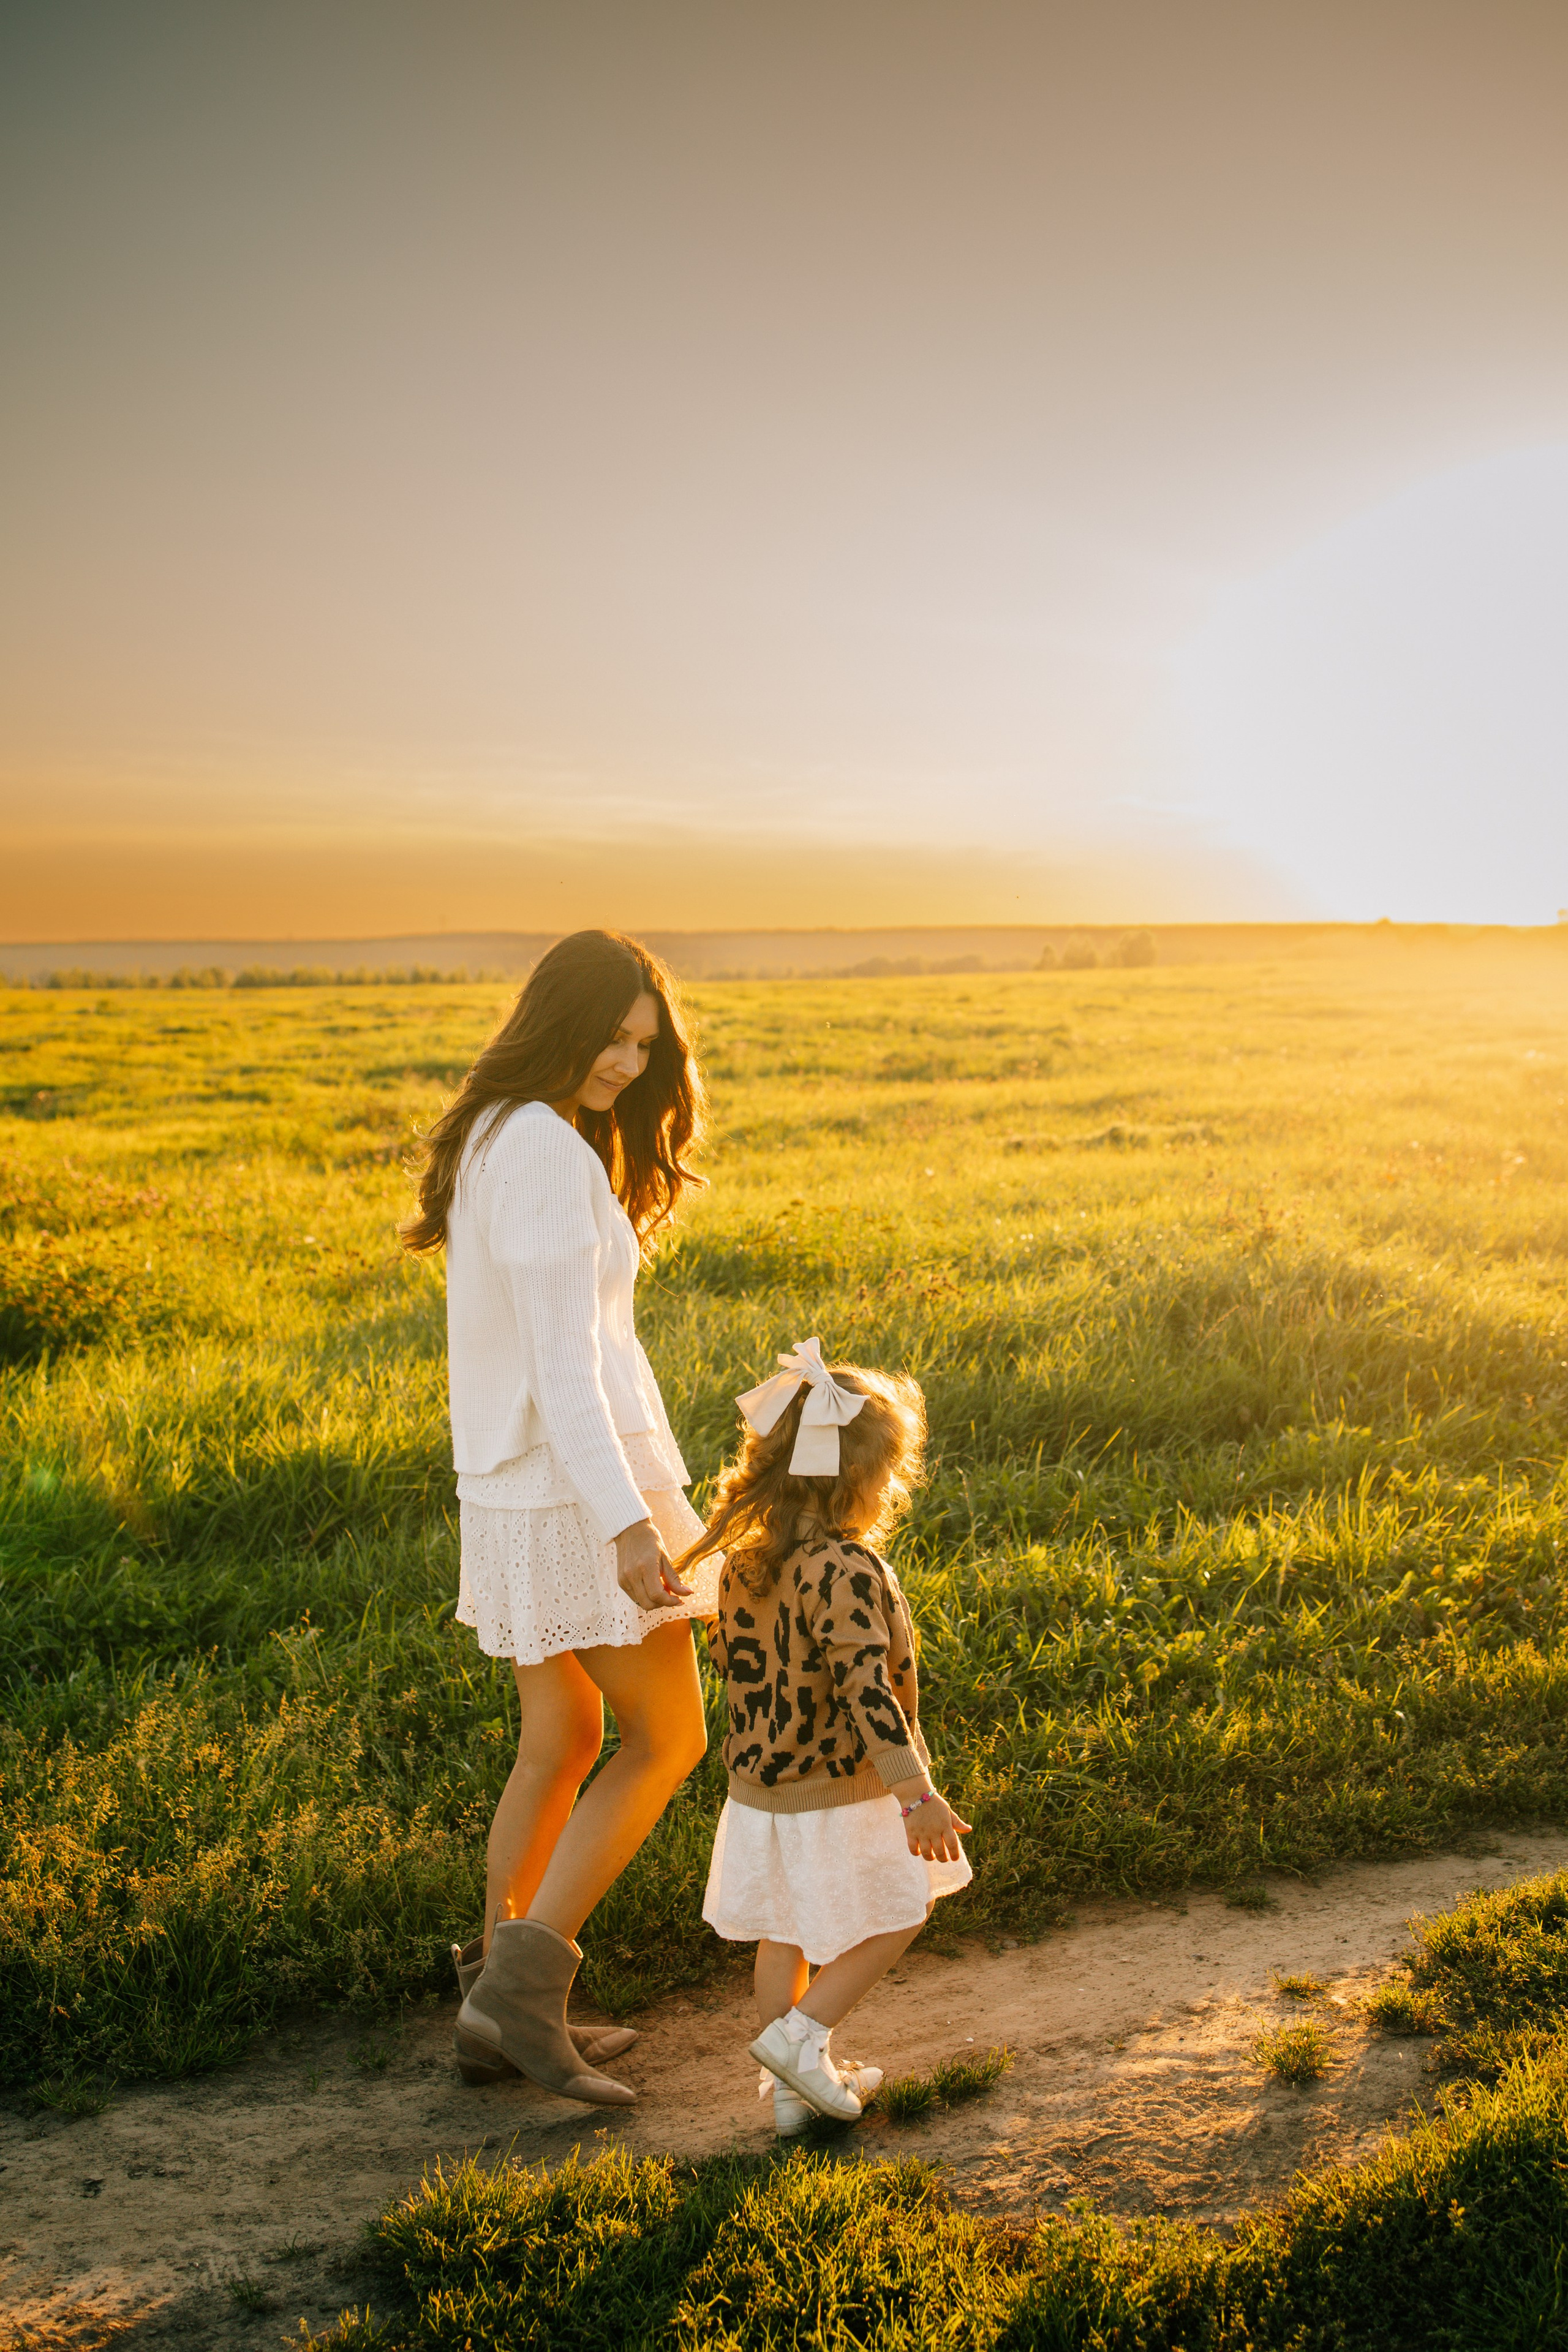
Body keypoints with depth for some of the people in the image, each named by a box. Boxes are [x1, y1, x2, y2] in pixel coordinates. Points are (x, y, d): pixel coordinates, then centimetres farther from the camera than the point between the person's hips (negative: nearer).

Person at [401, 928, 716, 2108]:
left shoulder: (491, 1135, 13)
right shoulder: (546, 1148, -17)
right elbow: (563, 1355, -25)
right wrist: (627, 1521, -30)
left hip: (511, 1487, 9)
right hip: (580, 1485, -9)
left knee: (562, 1743, 17)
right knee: (667, 1742, 3)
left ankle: (503, 2004, 23)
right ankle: (520, 1988, 1)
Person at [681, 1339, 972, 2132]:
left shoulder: (741, 1562, -2)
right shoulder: (847, 1573, -26)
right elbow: (866, 1687, -31)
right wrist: (917, 1796, -30)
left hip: (759, 1791, 7)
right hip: (840, 1797, -7)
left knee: (785, 1932, 20)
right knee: (892, 1917, 15)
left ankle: (792, 2085, 30)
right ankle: (800, 2036, 10)